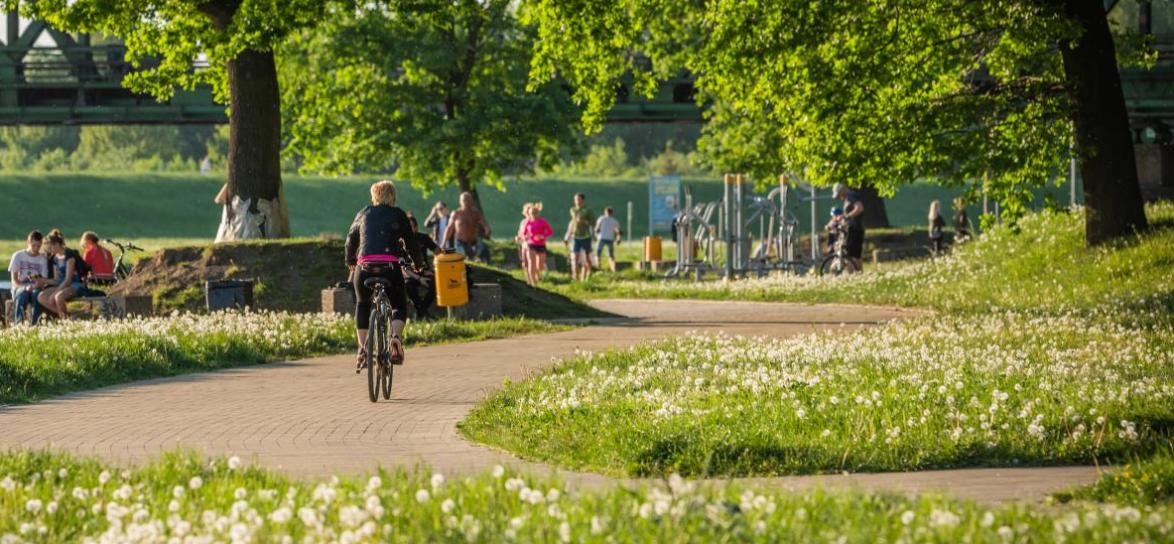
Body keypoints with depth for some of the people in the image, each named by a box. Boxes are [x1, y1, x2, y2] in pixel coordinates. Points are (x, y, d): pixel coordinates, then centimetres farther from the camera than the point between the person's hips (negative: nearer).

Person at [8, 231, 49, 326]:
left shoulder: (42, 259, 7)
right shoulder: (18, 256, 2)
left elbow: (44, 280, 0)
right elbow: (14, 280, -2)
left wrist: (35, 286, -23)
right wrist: (24, 287, -22)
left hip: (36, 288, 1)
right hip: (20, 288, -1)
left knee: (37, 294, -37)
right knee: (22, 295, -38)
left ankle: (33, 324, -36)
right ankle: (18, 324, -38)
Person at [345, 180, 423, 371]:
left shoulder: (364, 214, 18)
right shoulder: (398, 215, 12)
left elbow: (351, 239, 30)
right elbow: (411, 241, 18)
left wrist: (350, 261, 47)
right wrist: (417, 263, 36)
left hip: (364, 268, 2)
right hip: (390, 267, -2)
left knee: (362, 305, 26)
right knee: (399, 306, 19)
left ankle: (362, 349, 13)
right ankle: (395, 337, -12)